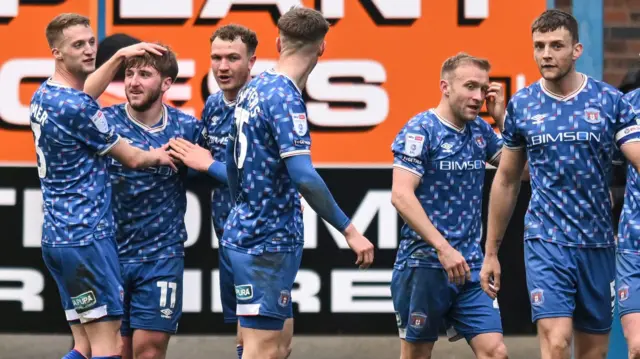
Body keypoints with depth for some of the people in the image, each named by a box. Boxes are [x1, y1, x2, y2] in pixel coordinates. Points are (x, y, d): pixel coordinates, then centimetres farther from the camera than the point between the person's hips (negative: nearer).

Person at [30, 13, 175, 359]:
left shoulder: (43, 96, 10)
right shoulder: (77, 108, -15)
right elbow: (132, 159, -4)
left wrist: (119, 58, 24)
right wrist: (159, 156, 17)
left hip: (57, 236, 9)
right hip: (87, 236, -9)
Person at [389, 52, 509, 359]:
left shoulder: (480, 131, 9)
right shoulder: (420, 130, -9)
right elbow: (401, 196, -18)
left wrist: (501, 116, 2)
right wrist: (443, 249, -24)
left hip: (470, 267, 5)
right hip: (424, 263, -5)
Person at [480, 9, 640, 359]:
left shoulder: (609, 100, 0)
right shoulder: (521, 105, 3)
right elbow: (506, 181, 12)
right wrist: (491, 252, 14)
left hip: (598, 245, 1)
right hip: (546, 242, -1)